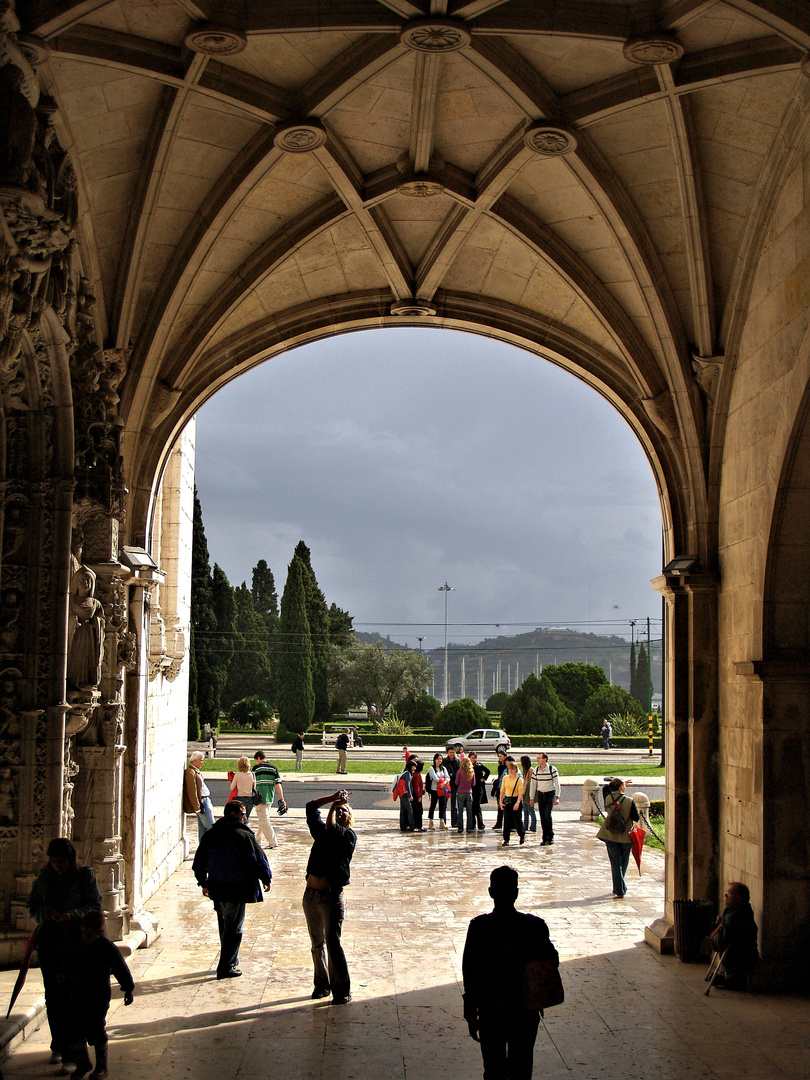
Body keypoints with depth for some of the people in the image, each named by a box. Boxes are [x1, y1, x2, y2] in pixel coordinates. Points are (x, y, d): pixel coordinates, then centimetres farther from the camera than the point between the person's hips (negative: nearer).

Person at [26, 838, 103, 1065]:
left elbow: (95, 906, -3)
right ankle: (58, 1045, 21)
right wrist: (46, 913, -10)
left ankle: (71, 1047, 1)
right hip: (49, 942, 3)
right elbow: (32, 907, 12)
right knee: (53, 996, 7)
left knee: (73, 994, -6)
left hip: (76, 942, -3)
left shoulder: (85, 876, -1)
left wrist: (73, 915, -20)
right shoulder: (45, 877, 7)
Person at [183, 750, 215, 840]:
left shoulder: (196, 771, 15)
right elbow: (192, 792, -19)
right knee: (211, 827, -8)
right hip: (201, 802, -10)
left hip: (205, 800, 10)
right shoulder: (190, 772, -16)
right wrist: (197, 807, -20)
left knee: (202, 828, 12)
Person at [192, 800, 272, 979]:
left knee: (224, 926, 20)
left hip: (216, 889, 6)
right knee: (234, 928, 2)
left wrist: (203, 883, 26)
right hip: (238, 889, -6)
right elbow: (259, 860, -9)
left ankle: (231, 961, 32)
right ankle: (226, 968, 3)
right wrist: (266, 879, 8)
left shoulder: (209, 835, 5)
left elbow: (198, 863, 12)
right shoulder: (244, 836, -12)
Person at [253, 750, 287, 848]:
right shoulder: (273, 768, 6)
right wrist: (281, 799, -1)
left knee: (264, 820, -3)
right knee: (264, 819, 19)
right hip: (270, 799, 6)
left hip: (260, 798, -6)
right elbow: (278, 784, -1)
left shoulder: (256, 768, -5)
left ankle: (273, 843, -8)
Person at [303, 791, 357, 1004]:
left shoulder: (349, 835, -2)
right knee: (317, 944, 14)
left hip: (332, 896, -6)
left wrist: (334, 806, -2)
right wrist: (333, 798, 11)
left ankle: (342, 991, 1)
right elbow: (311, 808, 15)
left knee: (333, 943, -7)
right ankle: (322, 985, 26)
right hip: (311, 895, 6)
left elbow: (330, 829, -16)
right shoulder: (321, 832, 13)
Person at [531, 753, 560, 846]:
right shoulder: (536, 770, 4)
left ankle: (550, 837, -2)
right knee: (542, 817, 1)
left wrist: (557, 797, -14)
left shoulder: (552, 769, -10)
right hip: (540, 794, 4)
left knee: (547, 815, -15)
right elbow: (534, 784, 11)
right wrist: (532, 798, 9)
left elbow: (557, 784, -8)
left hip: (550, 794, -4)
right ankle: (545, 838, 8)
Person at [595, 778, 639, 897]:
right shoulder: (629, 801, -12)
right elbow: (636, 818, -8)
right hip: (625, 837, -1)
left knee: (615, 863, 5)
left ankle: (619, 890, 0)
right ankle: (619, 888, 29)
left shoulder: (607, 799, -5)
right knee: (623, 863, 17)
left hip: (610, 836, 1)